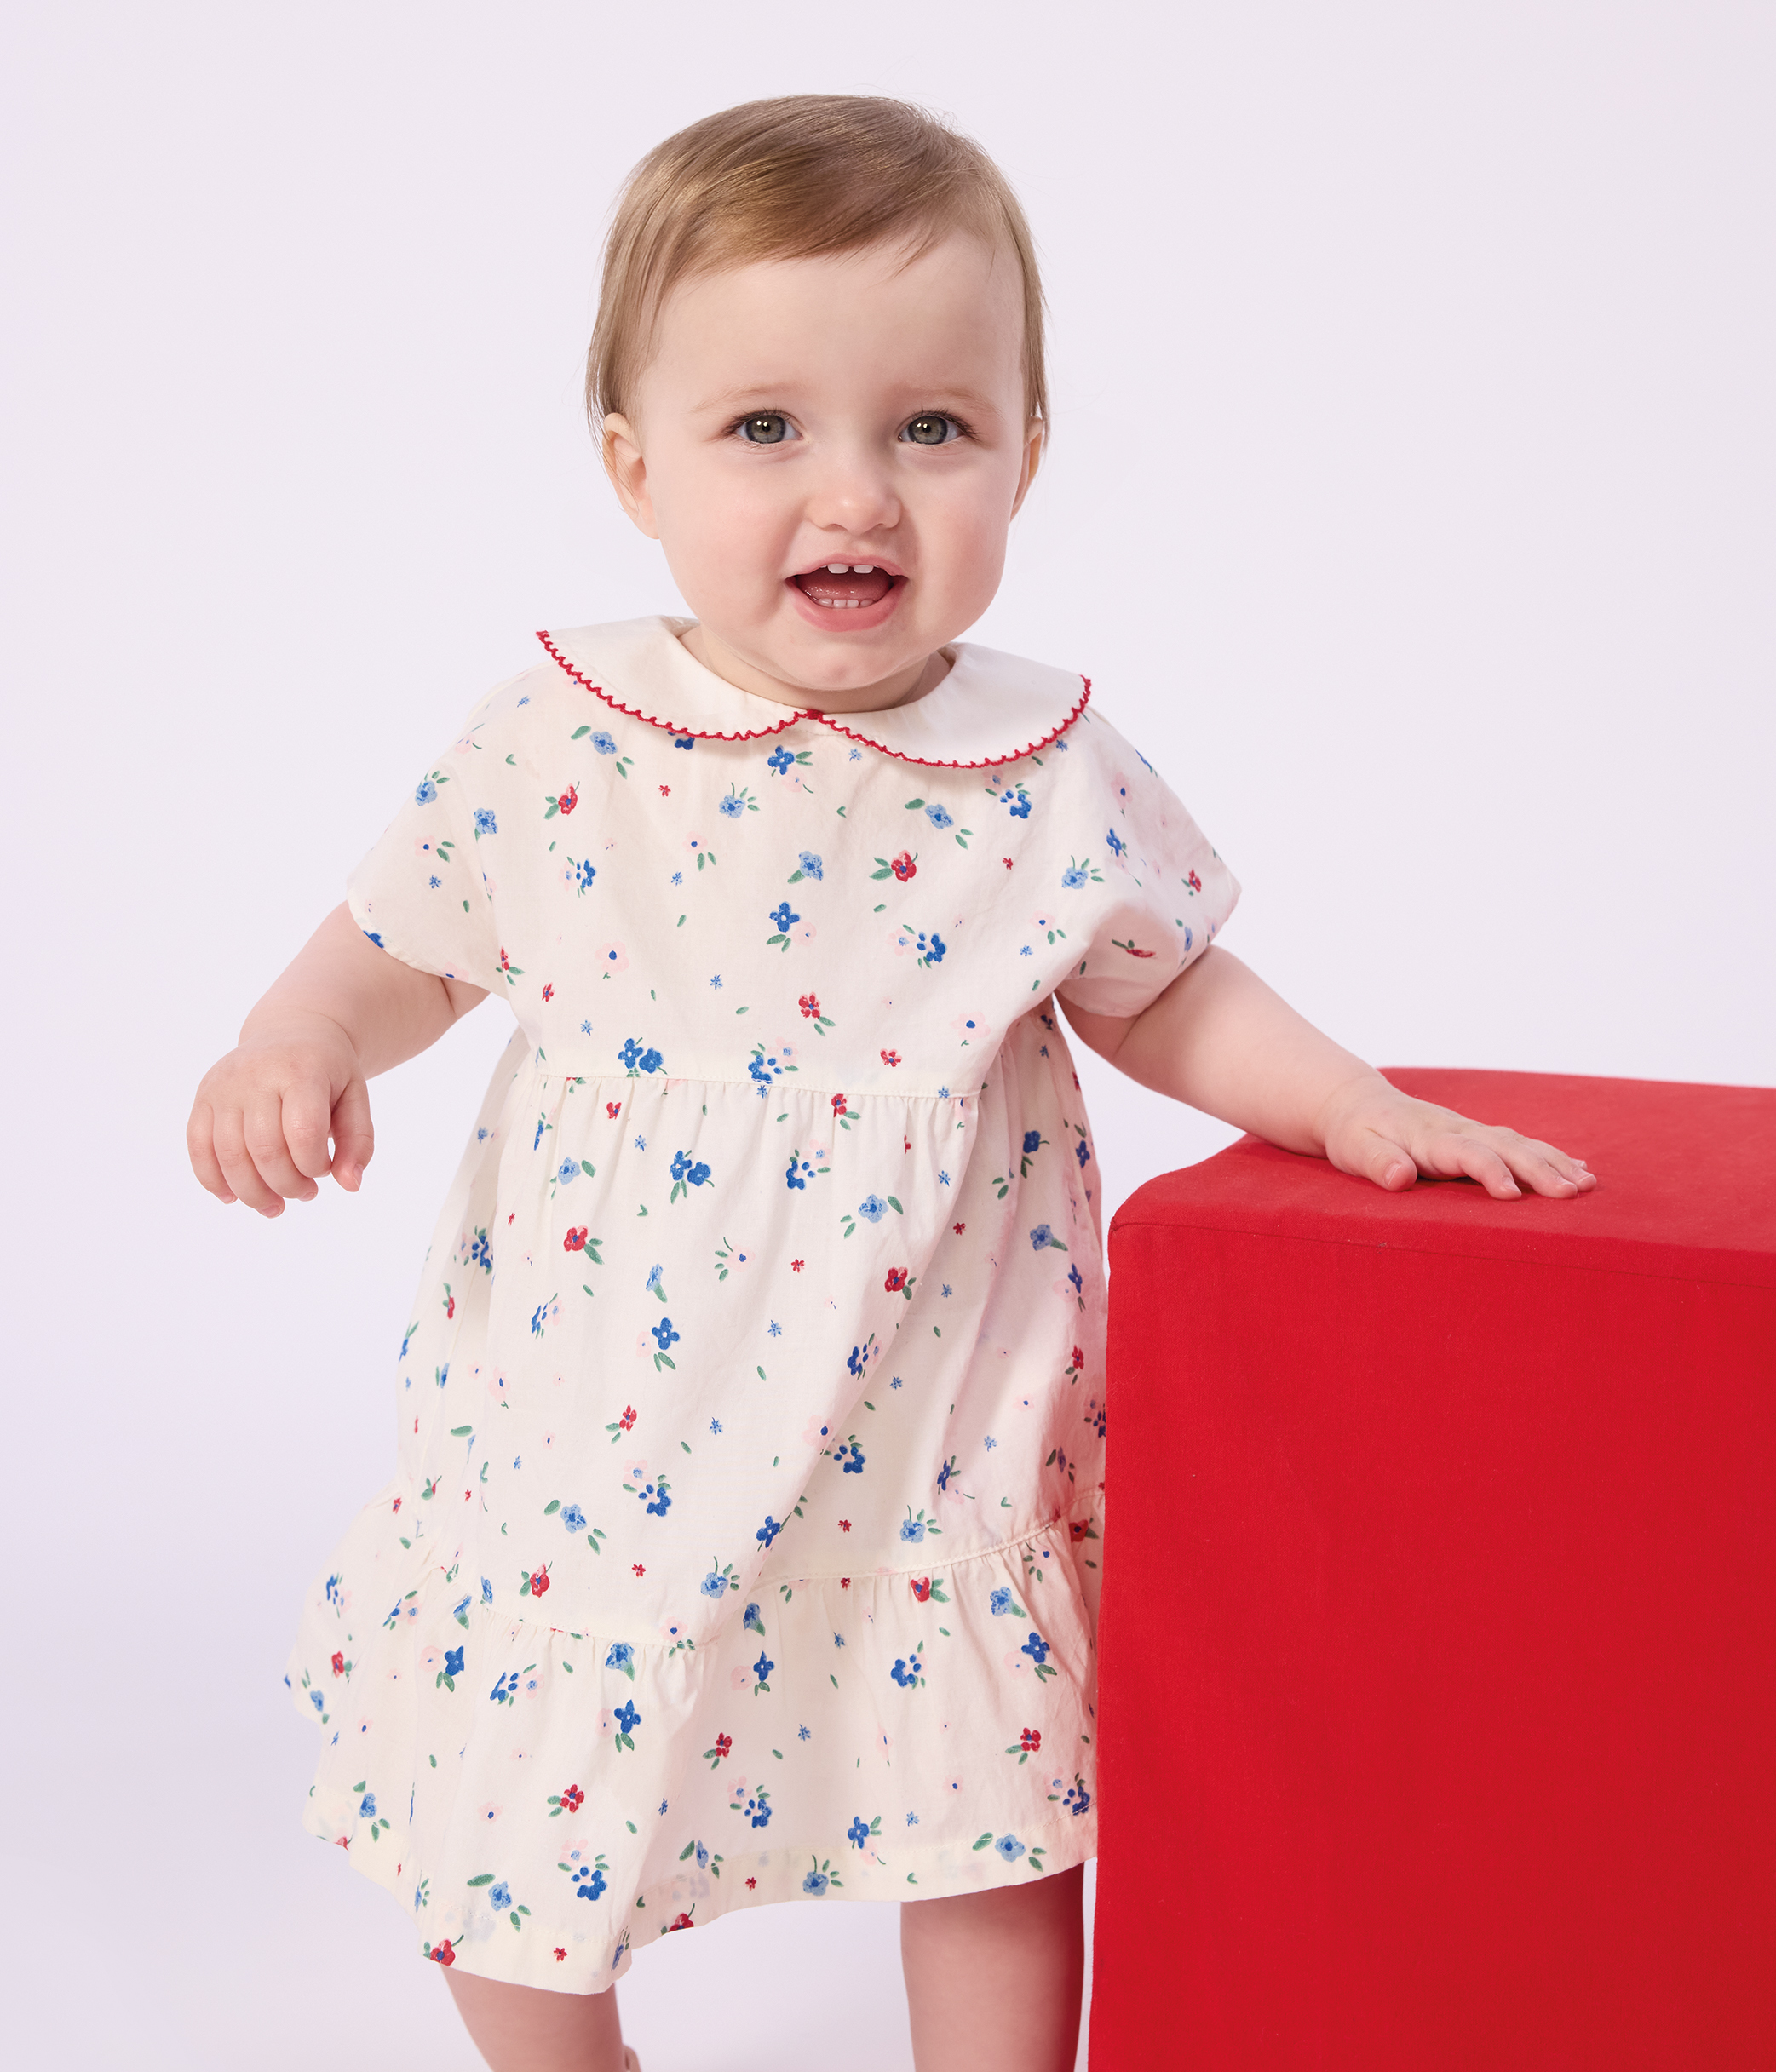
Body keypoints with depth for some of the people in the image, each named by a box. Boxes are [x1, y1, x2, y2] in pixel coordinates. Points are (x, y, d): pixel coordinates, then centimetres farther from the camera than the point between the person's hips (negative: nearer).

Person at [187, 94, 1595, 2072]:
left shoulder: (1051, 779, -8)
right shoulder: (554, 740, -8)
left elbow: (1163, 997, 6)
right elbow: (403, 940, 5)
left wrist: (1352, 1102, -7)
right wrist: (300, 1045, -14)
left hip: (922, 1442, -1)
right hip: (591, 1417, 1)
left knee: (992, 1830, 10)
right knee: (504, 1816, 14)